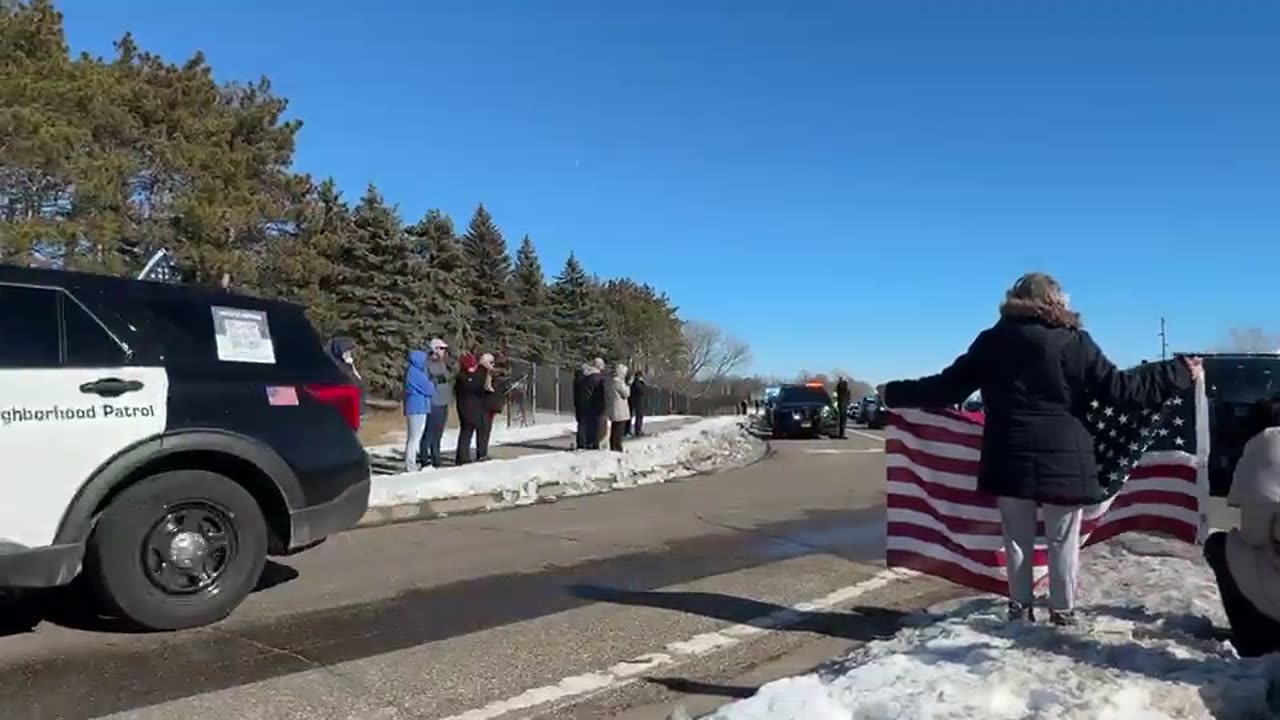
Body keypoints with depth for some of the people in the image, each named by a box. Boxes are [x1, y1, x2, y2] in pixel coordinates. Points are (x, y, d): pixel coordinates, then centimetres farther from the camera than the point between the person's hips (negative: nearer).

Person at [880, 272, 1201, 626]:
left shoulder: (992, 341, 2)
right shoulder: (1074, 342, -4)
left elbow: (946, 387, 3)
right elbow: (1118, 388, -4)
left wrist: (894, 394, 15)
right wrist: (1180, 372, 6)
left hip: (1009, 459, 2)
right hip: (1063, 458, -2)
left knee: (1017, 538, 13)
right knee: (1063, 540, 11)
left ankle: (1020, 607, 18)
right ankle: (1063, 611, 16)